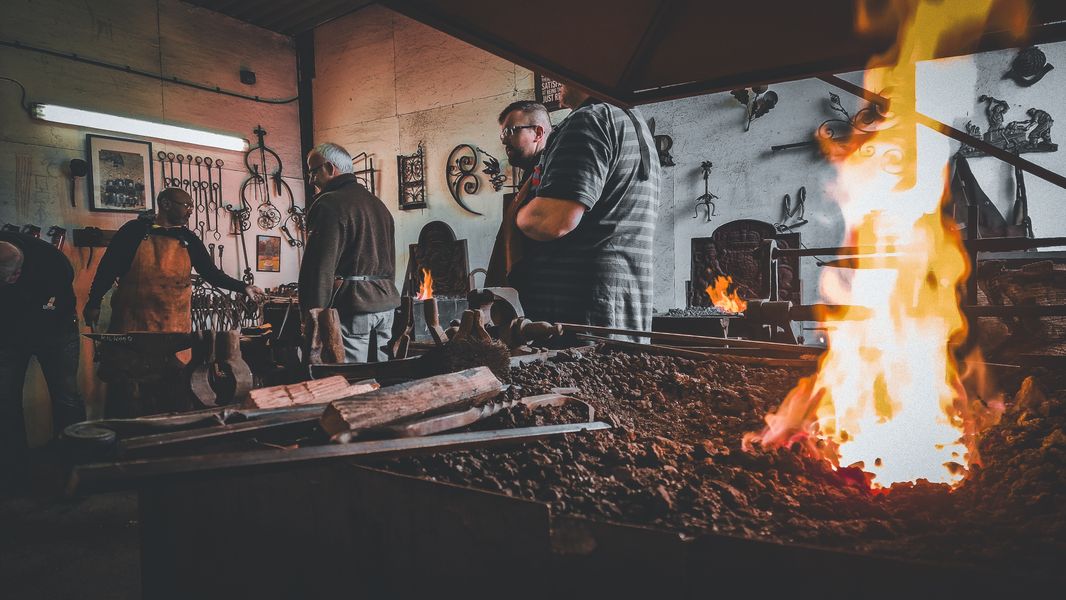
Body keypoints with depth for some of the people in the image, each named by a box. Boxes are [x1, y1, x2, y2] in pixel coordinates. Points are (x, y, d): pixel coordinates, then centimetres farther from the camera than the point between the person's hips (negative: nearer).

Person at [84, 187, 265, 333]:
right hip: (132, 321, -2)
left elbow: (211, 273, 8)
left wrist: (243, 287, -3)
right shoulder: (135, 230, 0)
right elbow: (108, 267, 3)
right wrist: (93, 304, 2)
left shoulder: (189, 240, 9)